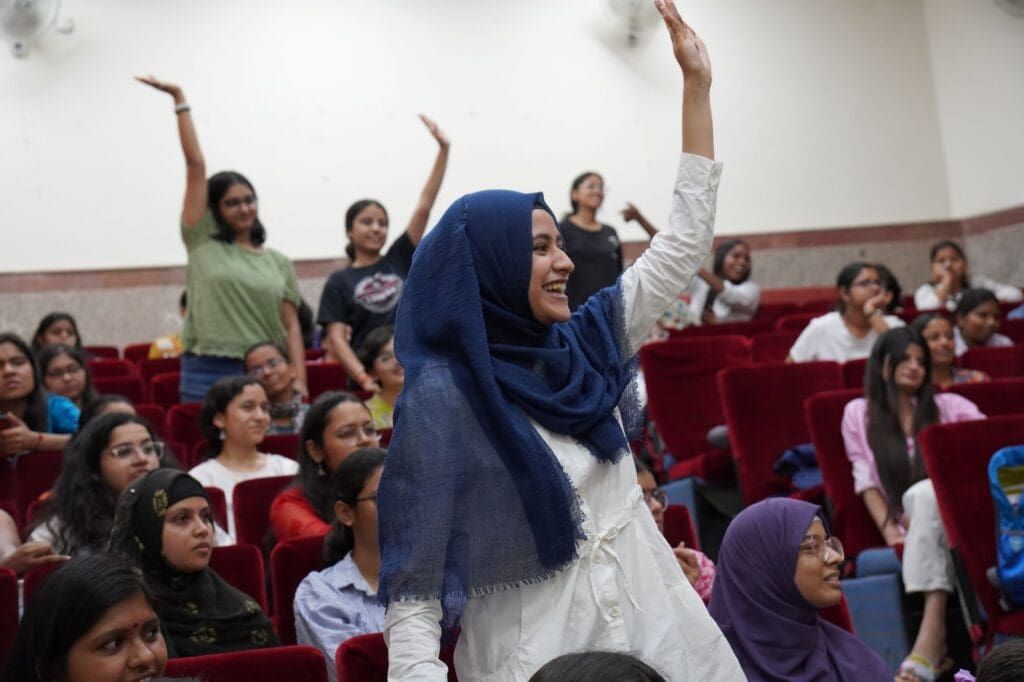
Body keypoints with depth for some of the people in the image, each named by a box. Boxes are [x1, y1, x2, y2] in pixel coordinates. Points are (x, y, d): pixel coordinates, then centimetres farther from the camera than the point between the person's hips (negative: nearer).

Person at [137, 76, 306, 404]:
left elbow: (291, 325, 8)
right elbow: (196, 165, 3)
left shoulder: (278, 262, 13)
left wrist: (299, 380, -6)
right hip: (207, 374, -2)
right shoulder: (202, 243, 6)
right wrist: (180, 100, 3)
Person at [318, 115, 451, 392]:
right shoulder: (339, 282, 3)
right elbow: (336, 338, -5)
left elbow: (425, 205, 3)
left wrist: (443, 149, -2)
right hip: (370, 380, -2)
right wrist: (364, 379, -19)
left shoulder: (400, 260, 8)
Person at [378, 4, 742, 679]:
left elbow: (687, 239, 11)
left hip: (653, 621, 6)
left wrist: (697, 85, 10)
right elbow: (411, 595, -14)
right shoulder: (441, 397, -14)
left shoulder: (581, 343, 4)